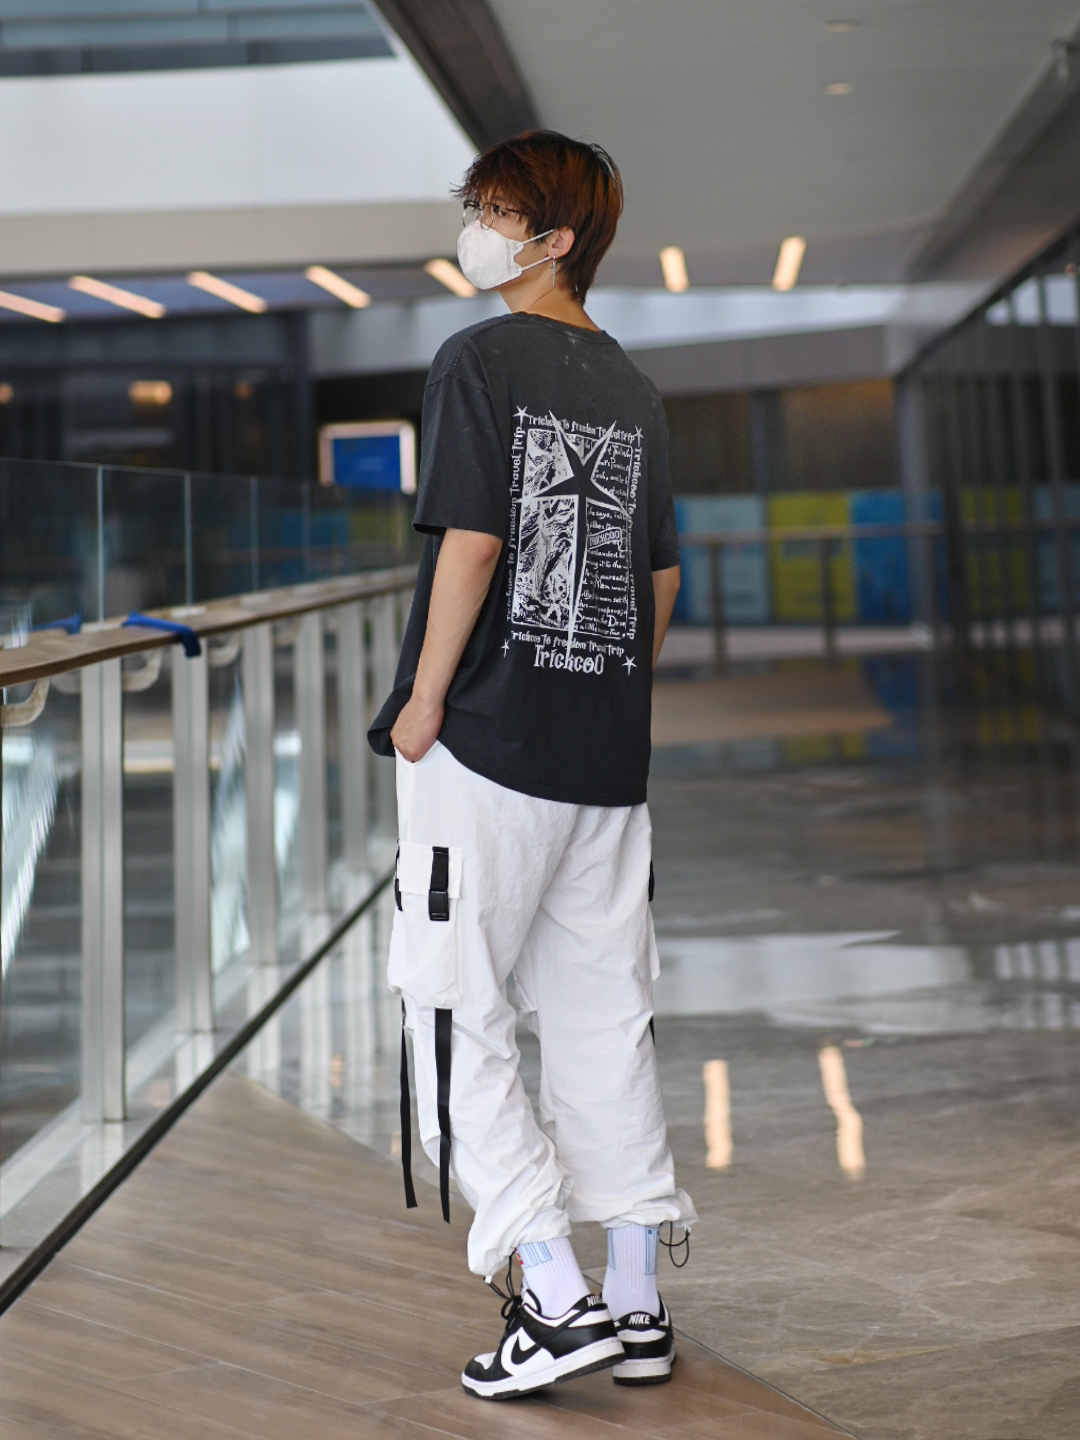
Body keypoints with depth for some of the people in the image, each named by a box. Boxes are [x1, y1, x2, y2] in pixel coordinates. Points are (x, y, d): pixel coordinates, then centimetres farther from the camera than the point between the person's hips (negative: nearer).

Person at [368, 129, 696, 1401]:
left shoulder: (481, 360, -7)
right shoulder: (632, 389, 13)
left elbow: (470, 542, -15)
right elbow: (661, 576, 15)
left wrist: (425, 699, -8)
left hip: (488, 739, -7)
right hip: (609, 754, 7)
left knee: (457, 1013, 1)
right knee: (605, 1017, 11)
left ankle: (557, 1300, -1)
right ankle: (634, 1301, 17)